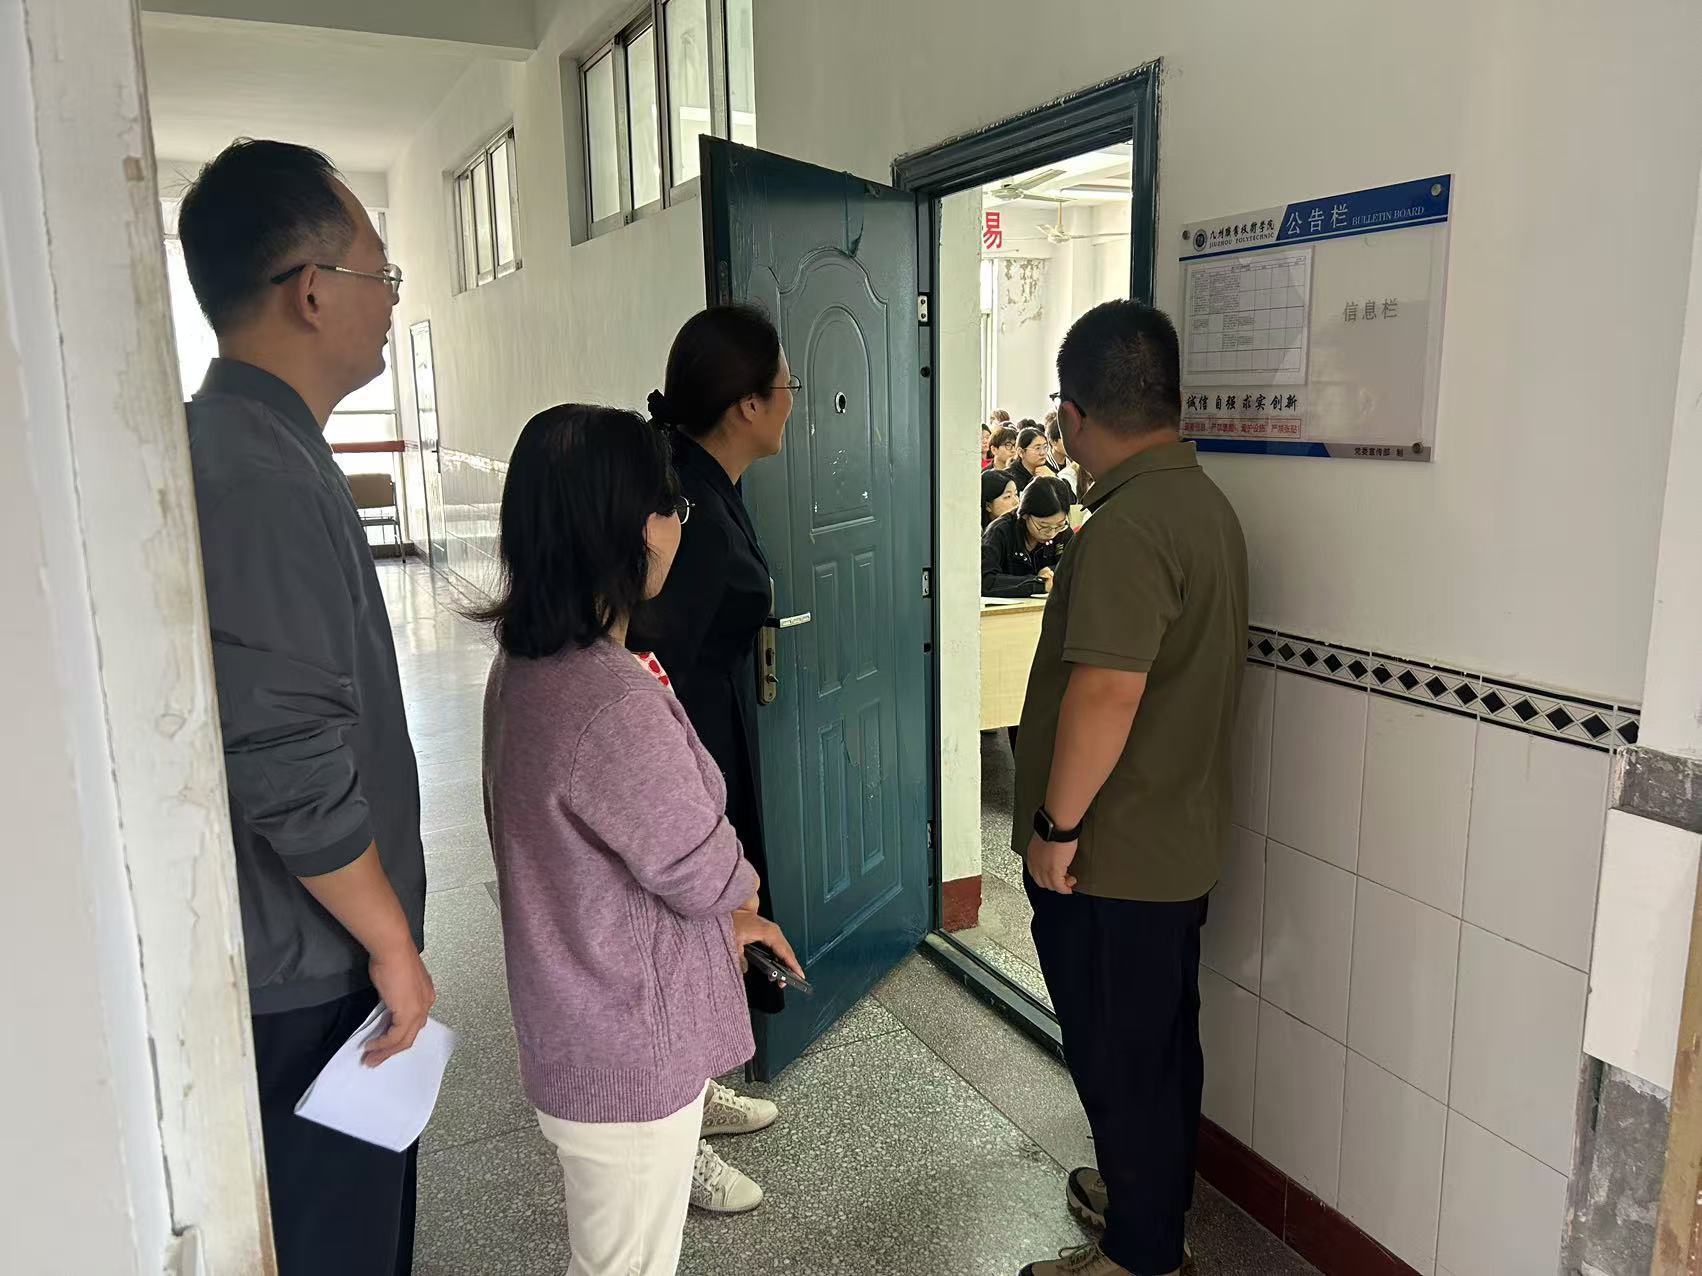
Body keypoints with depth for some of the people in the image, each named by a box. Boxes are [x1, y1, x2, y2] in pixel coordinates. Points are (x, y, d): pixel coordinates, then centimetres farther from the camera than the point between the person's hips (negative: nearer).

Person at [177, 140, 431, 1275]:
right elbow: (289, 769, -28)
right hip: (305, 984, -9)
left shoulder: (246, 444, 8)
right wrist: (393, 945, -14)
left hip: (300, 959, 9)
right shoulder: (261, 478, -25)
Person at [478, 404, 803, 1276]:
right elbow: (709, 876, -21)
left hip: (578, 1023, 9)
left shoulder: (528, 662, -2)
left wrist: (724, 916, 10)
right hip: (629, 1048, -9)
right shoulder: (612, 702, -33)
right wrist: (737, 882, 2)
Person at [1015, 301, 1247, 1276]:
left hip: (1112, 857, -9)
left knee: (1120, 1057, 8)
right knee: (1162, 1038, 24)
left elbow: (1105, 692, -30)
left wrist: (1056, 826, -19)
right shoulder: (1207, 501, 6)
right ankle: (1155, 1191, 43)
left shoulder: (1129, 524, -24)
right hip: (1180, 840, 9)